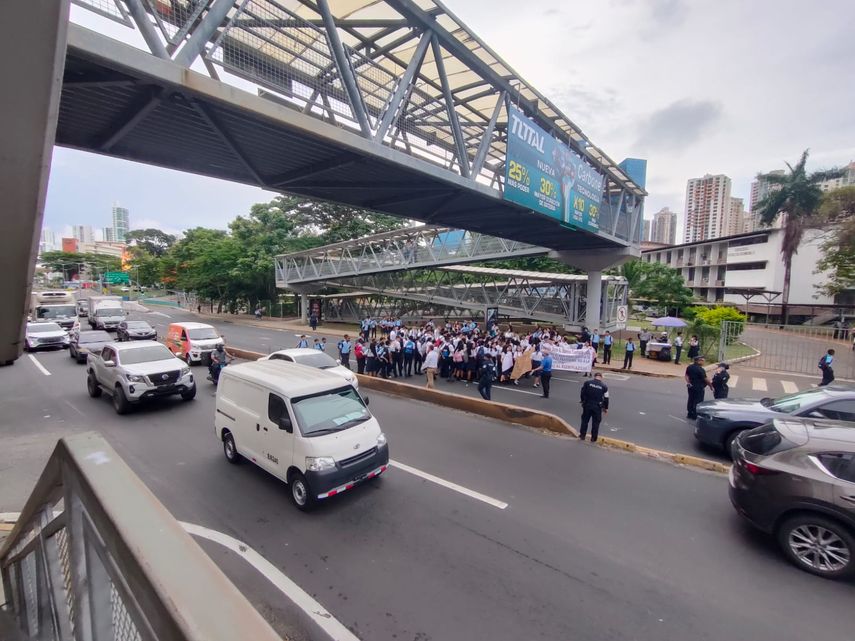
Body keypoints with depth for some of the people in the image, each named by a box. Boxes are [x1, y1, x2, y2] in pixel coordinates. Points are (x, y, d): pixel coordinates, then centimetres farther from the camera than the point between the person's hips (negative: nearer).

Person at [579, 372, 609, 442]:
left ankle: (582, 435, 21)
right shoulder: (604, 386, -4)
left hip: (587, 405, 1)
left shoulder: (587, 383, -3)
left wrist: (582, 401, 16)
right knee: (596, 422, 10)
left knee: (585, 420, 15)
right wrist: (606, 408, 13)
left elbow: (582, 393, 0)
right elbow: (606, 399, 0)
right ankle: (593, 438, 16)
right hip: (597, 407, -1)